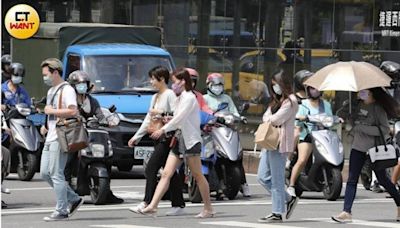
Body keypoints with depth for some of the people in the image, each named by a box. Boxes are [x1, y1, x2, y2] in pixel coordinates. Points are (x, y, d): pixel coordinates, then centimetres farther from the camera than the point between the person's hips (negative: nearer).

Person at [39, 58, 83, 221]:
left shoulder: (67, 90, -11)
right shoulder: (51, 91, 20)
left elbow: (73, 111, -24)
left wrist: (51, 111, -17)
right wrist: (46, 126, 13)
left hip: (60, 139, -10)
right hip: (50, 138, 10)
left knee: (56, 174, -9)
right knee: (45, 173, 9)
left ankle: (61, 211, -3)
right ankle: (74, 199, 17)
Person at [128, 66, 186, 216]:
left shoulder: (170, 95, -7)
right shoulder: (155, 97, 21)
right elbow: (148, 119, 24)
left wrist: (161, 113, -16)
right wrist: (136, 136, 21)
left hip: (167, 137, -9)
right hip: (158, 137, 9)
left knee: (151, 169, -14)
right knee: (169, 171, 7)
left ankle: (147, 203, -16)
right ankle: (178, 205, 7)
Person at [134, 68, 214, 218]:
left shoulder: (189, 98, -10)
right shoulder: (179, 99, 19)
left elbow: (179, 118, -19)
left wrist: (163, 130, -22)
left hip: (190, 140, -9)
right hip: (179, 140, 9)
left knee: (198, 176, -2)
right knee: (166, 173, -1)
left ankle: (208, 209, 6)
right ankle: (153, 206, -8)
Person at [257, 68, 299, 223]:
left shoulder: (290, 101, -8)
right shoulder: (277, 101, 22)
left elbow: (276, 119, -15)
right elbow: (266, 117, 14)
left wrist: (269, 119, 4)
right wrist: (271, 119, -6)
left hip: (279, 144, -10)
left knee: (277, 179, -6)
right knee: (263, 177, 9)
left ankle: (277, 213, -2)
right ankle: (289, 199, 20)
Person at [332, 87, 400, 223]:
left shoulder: (378, 108, -13)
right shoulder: (357, 105, 6)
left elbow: (385, 129, -20)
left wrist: (363, 128, -23)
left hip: (374, 148, -6)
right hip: (358, 147, 6)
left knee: (383, 180, 6)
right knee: (352, 180, -3)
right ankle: (346, 212, -6)